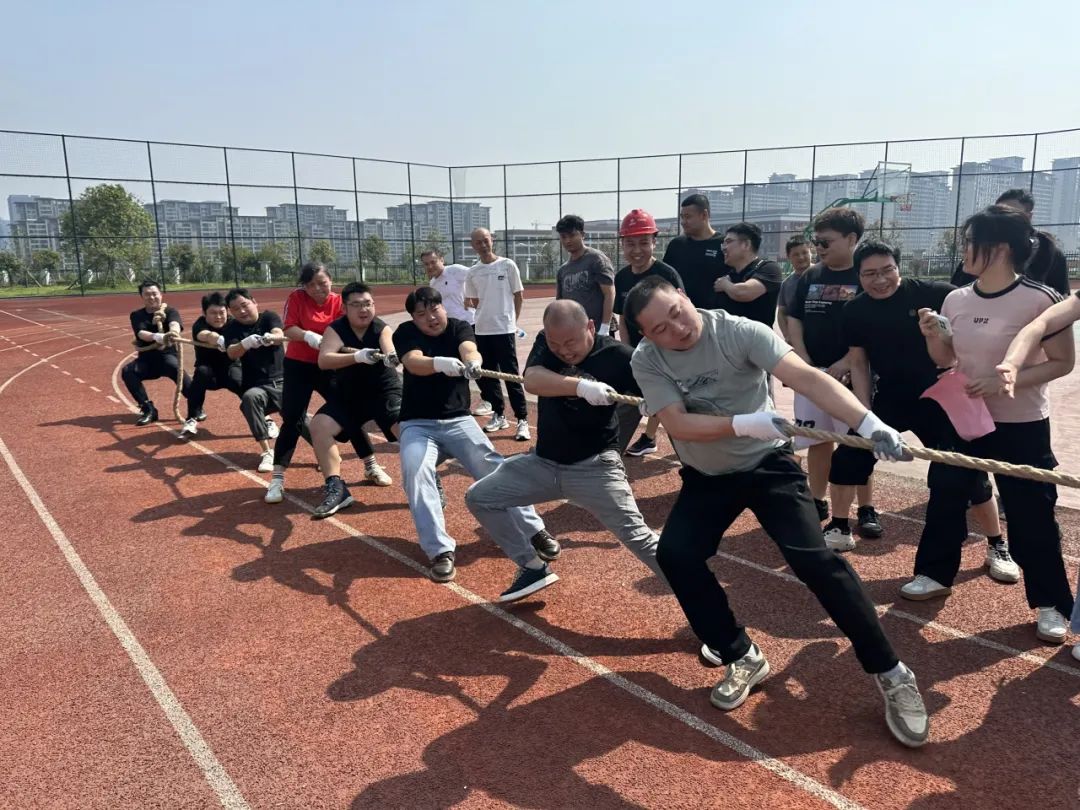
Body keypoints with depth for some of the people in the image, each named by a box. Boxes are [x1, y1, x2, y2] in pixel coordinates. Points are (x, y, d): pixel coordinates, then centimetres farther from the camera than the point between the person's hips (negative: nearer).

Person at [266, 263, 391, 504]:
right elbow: (289, 330, -15)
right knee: (292, 421, -7)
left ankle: (372, 467, 19)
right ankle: (277, 479, 2)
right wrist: (309, 336, -34)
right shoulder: (296, 298, -7)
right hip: (298, 366, -1)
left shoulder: (339, 302, -5)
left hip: (329, 367, 2)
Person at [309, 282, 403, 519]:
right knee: (319, 425, -17)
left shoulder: (382, 329, -13)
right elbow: (323, 360, -29)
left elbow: (391, 352, -33)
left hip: (385, 391, -2)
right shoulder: (335, 329, -11)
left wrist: (392, 358, -59)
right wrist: (356, 357, -45)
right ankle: (336, 488, -8)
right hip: (348, 395, 2)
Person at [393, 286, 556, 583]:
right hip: (418, 424, -1)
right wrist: (440, 363, -48)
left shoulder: (459, 328, 0)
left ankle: (533, 531, -6)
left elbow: (469, 350, -23)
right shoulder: (405, 333, -3)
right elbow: (414, 363, -25)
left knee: (493, 469, -17)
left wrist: (473, 363, -49)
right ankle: (440, 551, -27)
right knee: (416, 473, -27)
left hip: (458, 420, 1)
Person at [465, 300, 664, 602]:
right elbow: (532, 381, -24)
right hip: (543, 462, 5)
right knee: (478, 498, 4)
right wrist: (580, 386, -40)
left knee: (637, 537, -12)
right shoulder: (545, 342, -5)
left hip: (595, 466, -4)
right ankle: (534, 568, 16)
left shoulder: (617, 355, -14)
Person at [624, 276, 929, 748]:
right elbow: (677, 424, -24)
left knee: (814, 560, -16)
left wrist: (869, 424, -46)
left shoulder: (739, 331, -22)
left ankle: (891, 675, 1)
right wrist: (743, 425, -37)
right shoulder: (646, 361, -15)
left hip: (768, 464, -3)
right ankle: (742, 658, 5)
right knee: (674, 554, -16)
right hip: (706, 476, 3)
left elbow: (806, 377, -33)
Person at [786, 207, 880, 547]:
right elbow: (794, 320, 10)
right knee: (816, 441, 11)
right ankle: (817, 503, 24)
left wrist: (845, 363, -17)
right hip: (811, 372, 5)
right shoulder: (810, 276, 9)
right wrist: (803, 361, -3)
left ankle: (866, 509, 14)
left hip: (852, 373, -4)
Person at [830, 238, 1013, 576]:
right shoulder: (855, 311, -6)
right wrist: (866, 414, -5)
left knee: (968, 473, 1)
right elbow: (859, 364, 1)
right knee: (846, 458, 0)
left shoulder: (931, 293, -17)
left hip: (937, 399, -3)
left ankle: (997, 546, 23)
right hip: (889, 398, 3)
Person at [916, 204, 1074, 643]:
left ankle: (1051, 605, 20)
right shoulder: (956, 300, 1)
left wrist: (1004, 381, -22)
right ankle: (935, 574, 33)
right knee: (945, 499, 14)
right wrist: (931, 335, -10)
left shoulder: (1040, 299, -15)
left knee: (1031, 516, 3)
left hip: (1021, 427, -5)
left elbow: (1063, 362, -11)